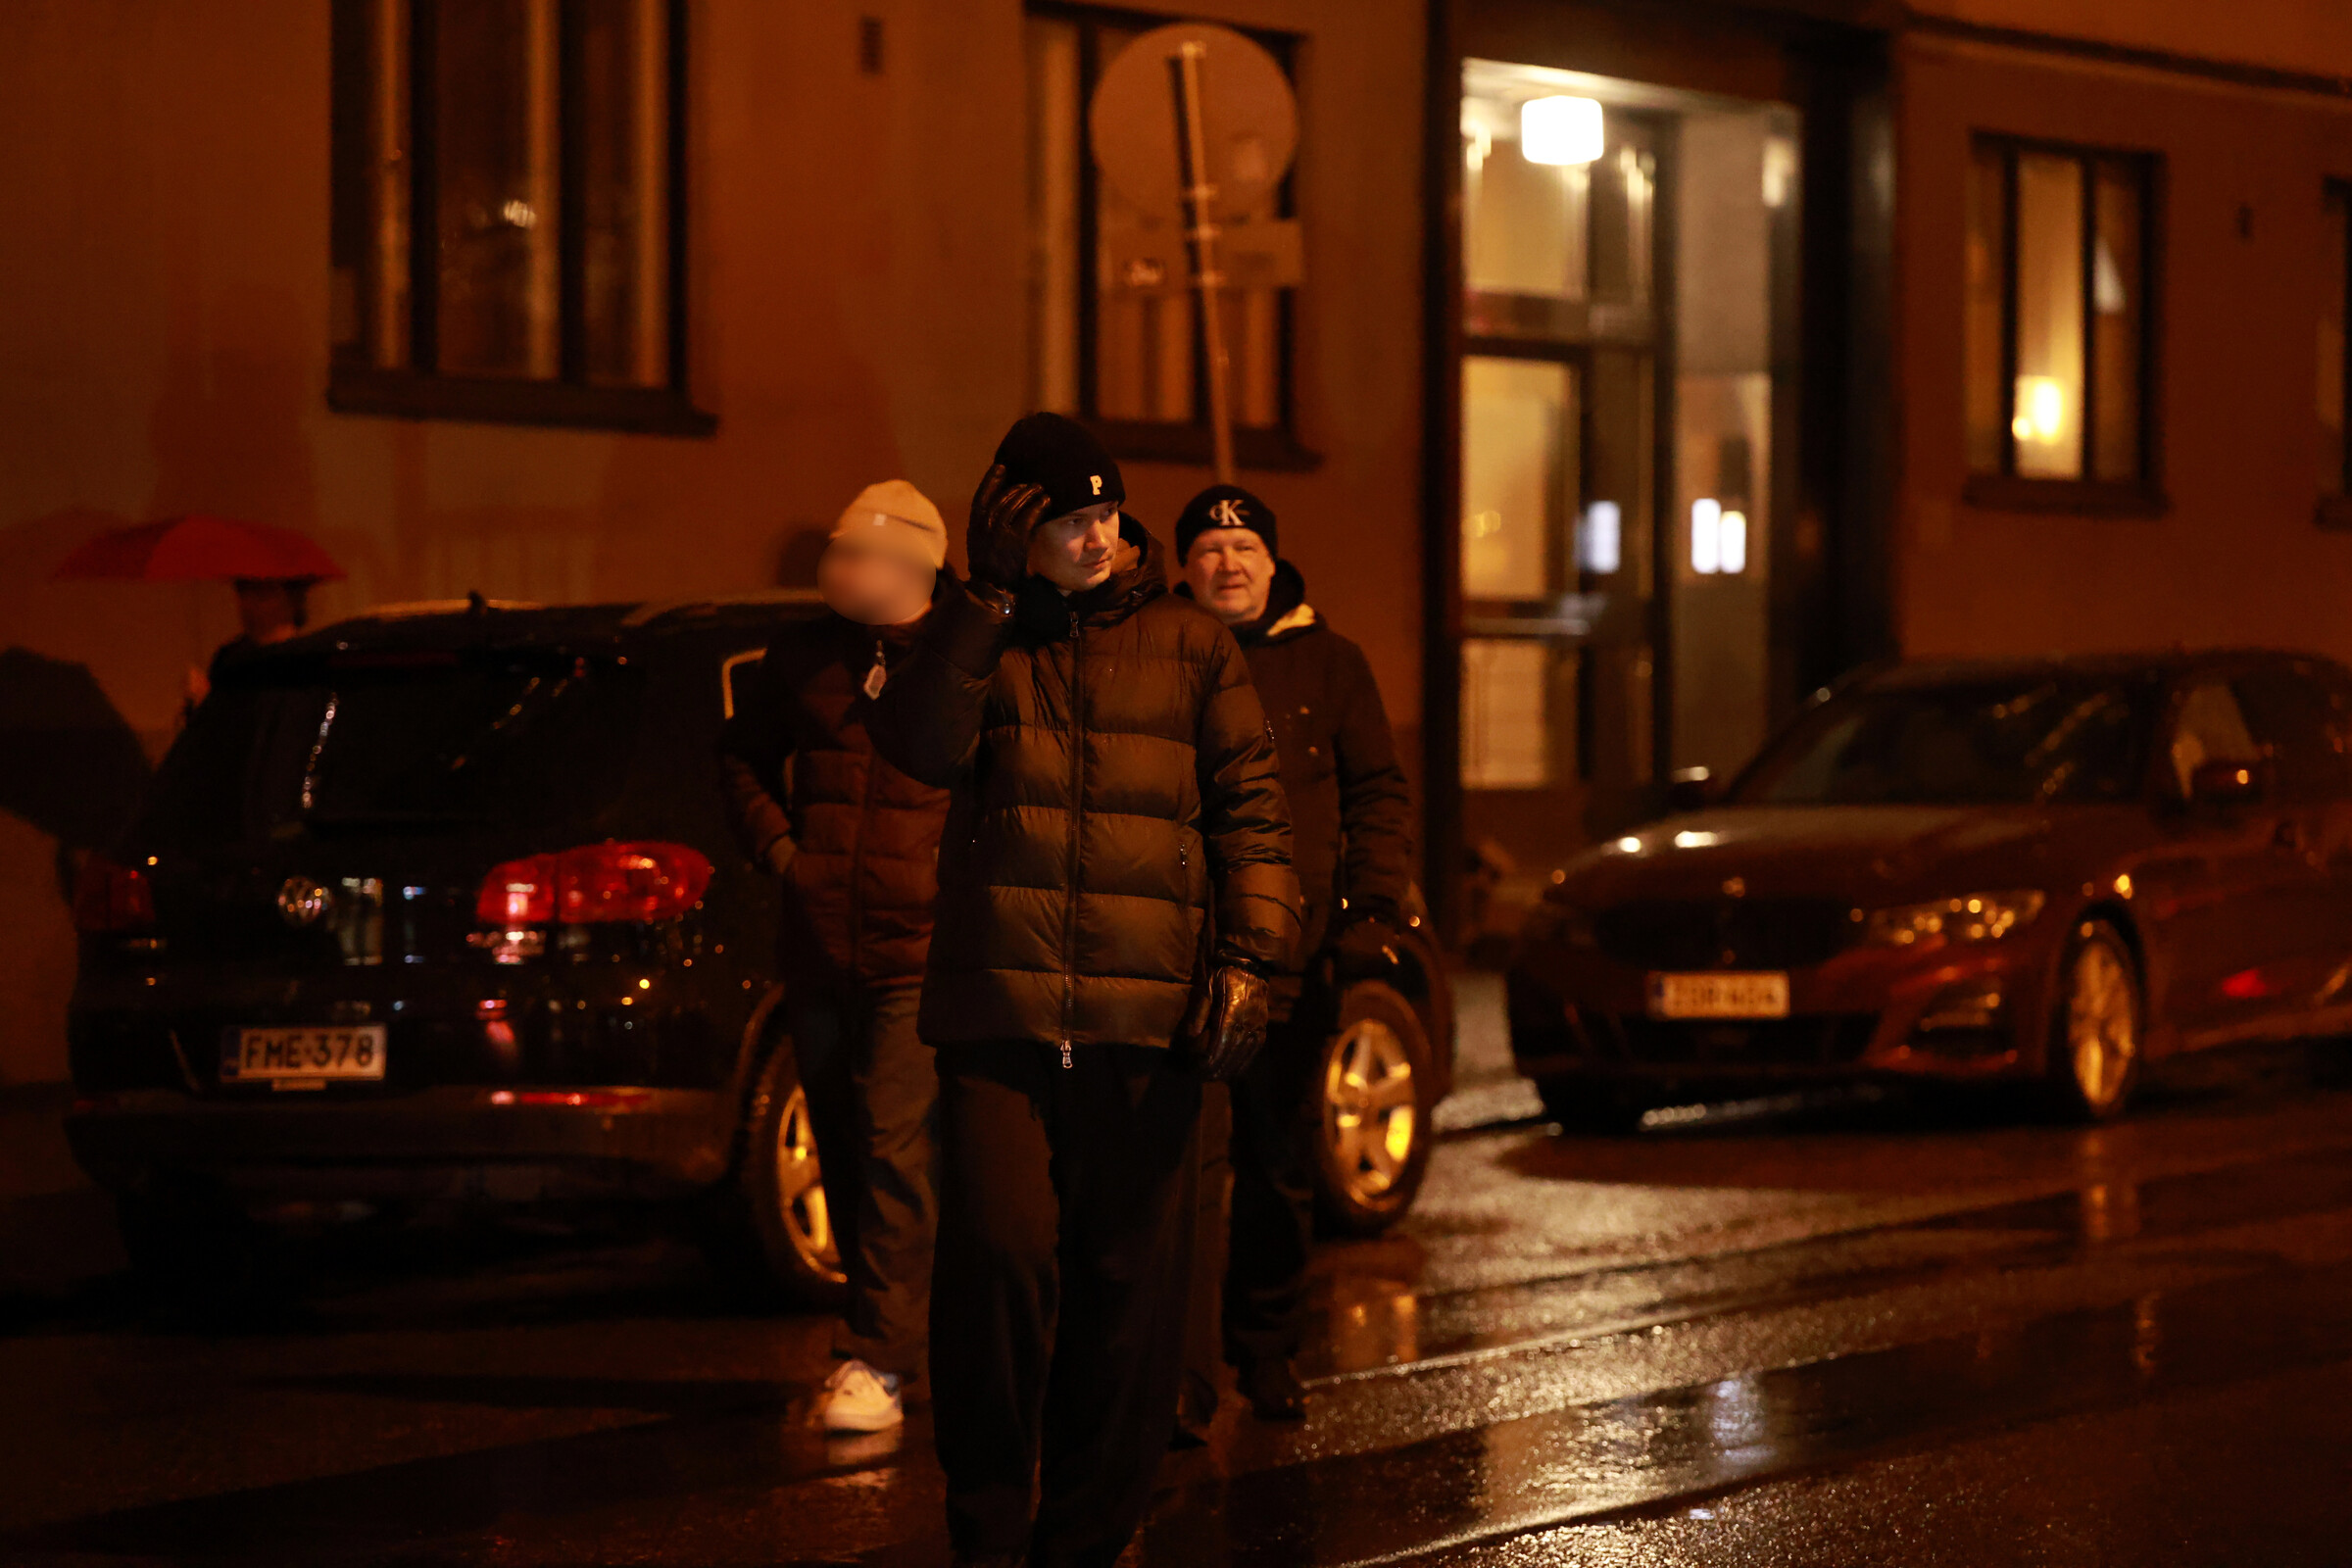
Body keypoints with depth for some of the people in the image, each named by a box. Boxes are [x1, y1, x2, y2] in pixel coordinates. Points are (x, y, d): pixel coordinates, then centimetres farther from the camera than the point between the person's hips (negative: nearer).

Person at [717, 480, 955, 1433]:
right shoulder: (803, 658, 9)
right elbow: (743, 756, 23)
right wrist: (778, 848, 9)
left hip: (918, 951, -5)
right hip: (819, 947, 5)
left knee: (895, 1149, -13)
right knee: (842, 1152, 11)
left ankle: (877, 1362, -14)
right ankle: (901, 1319, 25)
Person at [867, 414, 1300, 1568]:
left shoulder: (1191, 649, 11)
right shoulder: (980, 642, 13)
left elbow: (1249, 809, 8)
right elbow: (921, 745, -7)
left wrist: (1246, 958, -4)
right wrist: (990, 595, -10)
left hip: (1145, 1020, 0)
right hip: (998, 1008, 0)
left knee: (1129, 1284, 1)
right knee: (996, 1257, -11)